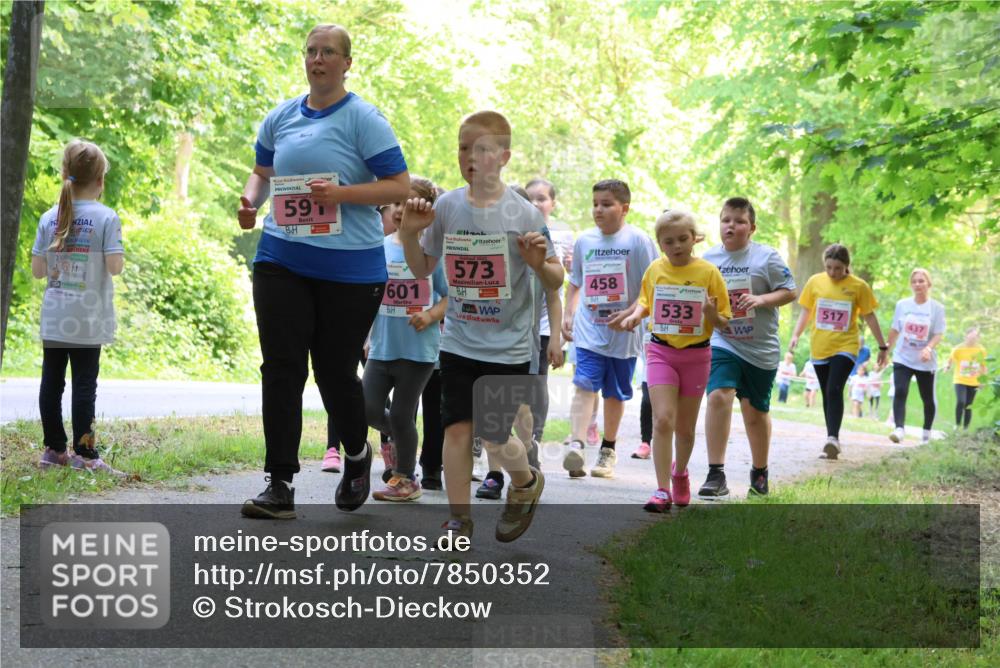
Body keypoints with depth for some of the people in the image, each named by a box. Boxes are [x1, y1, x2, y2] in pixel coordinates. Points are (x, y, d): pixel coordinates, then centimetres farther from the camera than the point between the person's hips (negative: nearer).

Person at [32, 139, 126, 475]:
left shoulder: (49, 218, 2)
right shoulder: (106, 218, -10)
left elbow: (37, 270, 2)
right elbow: (115, 267, -15)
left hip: (54, 318, 4)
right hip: (88, 320, -4)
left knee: (52, 381, 10)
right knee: (84, 383, 0)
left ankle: (53, 448, 17)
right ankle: (84, 453, -1)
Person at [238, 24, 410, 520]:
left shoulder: (363, 119, -5)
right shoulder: (280, 117, 10)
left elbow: (400, 187, -8)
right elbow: (262, 172, 23)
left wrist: (342, 193, -21)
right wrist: (250, 200, 0)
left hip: (349, 269, -4)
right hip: (281, 260, 4)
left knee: (336, 371, 6)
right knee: (281, 370, -3)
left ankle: (356, 457, 35)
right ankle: (280, 487, 0)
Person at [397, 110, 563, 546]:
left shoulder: (523, 214, -8)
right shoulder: (446, 208, -1)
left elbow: (556, 282, -1)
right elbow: (422, 269, 11)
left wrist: (540, 264, -22)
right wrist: (410, 234, -6)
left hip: (508, 347, -3)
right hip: (458, 343, 3)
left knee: (494, 436, 1)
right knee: (457, 427, -2)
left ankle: (526, 484, 32)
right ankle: (459, 518, 10)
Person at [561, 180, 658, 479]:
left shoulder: (638, 241, -5)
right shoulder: (584, 240, 7)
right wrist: (567, 314, 10)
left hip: (624, 333, -1)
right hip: (588, 329, 2)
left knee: (615, 393, 10)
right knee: (584, 384, -16)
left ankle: (608, 449, 25)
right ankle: (576, 445, -27)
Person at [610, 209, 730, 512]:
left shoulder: (708, 272, -7)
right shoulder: (655, 270, 0)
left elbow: (722, 322, -3)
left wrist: (711, 314, -25)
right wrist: (634, 315, -1)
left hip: (696, 355, 0)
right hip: (661, 352, 1)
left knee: (685, 427, 12)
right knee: (663, 419, -15)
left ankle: (680, 471, 41)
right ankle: (662, 491, -13)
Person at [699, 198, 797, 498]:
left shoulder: (766, 257, -5)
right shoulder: (708, 258, 4)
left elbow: (789, 292, -4)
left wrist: (761, 299, -19)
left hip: (760, 349, -1)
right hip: (721, 343, 1)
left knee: (755, 411, 11)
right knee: (718, 396, -21)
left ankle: (760, 472, 34)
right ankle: (716, 474, -19)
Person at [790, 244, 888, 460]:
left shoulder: (858, 286, -4)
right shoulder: (815, 282, 2)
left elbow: (869, 317, 2)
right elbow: (806, 311, 11)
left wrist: (882, 346, 5)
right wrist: (796, 334, -1)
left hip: (845, 346, -3)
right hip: (819, 347, 4)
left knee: (834, 390, -20)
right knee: (827, 394, 9)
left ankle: (833, 438, -27)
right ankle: (832, 442, 16)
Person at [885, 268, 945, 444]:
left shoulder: (937, 308, -4)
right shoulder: (902, 305, 2)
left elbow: (939, 334, -9)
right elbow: (894, 330, 12)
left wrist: (928, 348, -27)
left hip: (926, 362, -1)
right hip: (902, 359, 1)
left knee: (928, 398, 8)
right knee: (900, 392, -19)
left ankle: (927, 432, 27)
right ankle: (899, 429, -28)